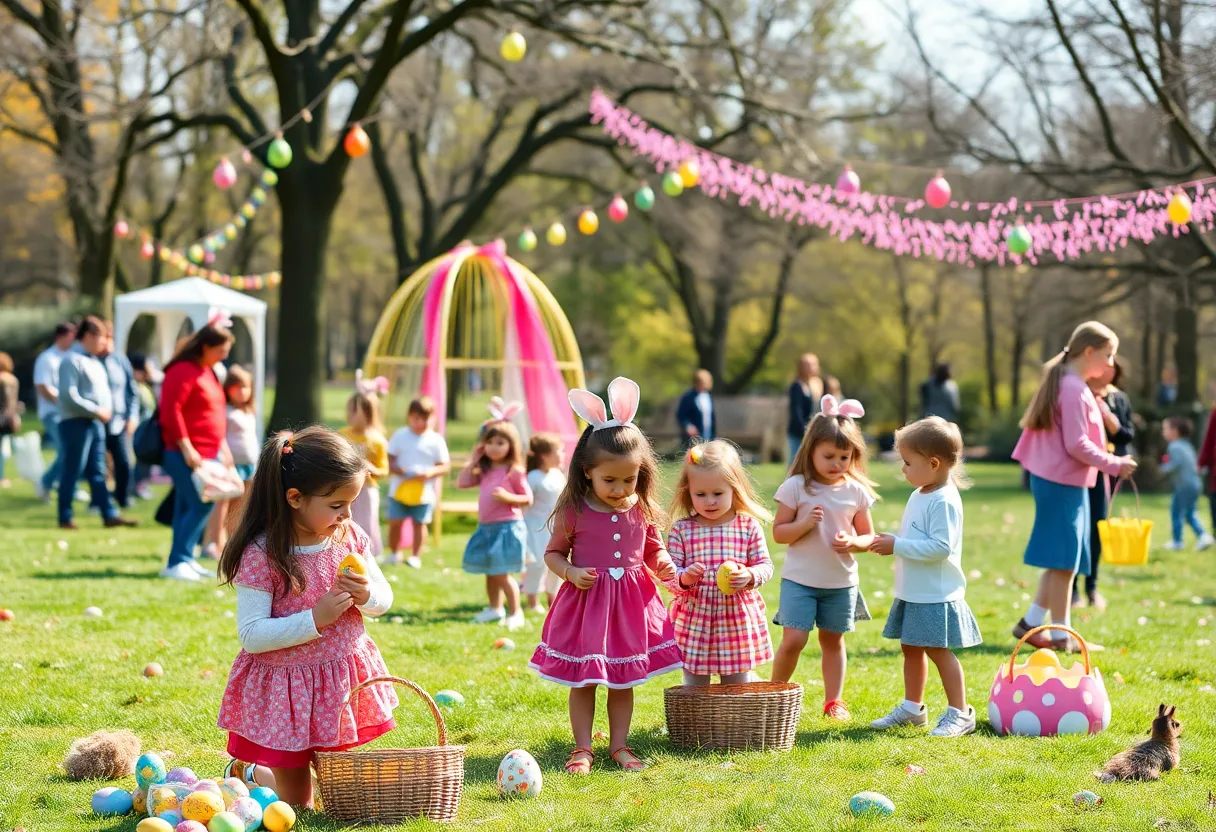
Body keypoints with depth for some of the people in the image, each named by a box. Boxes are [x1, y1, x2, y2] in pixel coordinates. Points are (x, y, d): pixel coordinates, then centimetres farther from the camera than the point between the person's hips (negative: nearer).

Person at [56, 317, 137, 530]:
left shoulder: (94, 361, 16)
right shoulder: (72, 360, -13)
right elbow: (69, 396, -21)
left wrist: (107, 409, 6)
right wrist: (97, 410, -18)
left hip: (96, 423, 9)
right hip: (76, 423, -9)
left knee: (97, 472, 9)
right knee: (72, 471, -3)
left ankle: (109, 515, 10)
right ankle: (65, 518, 3)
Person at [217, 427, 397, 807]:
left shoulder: (349, 538, -5)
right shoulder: (261, 555, -22)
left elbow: (385, 598, 7)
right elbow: (251, 635, -23)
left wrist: (367, 596, -16)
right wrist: (315, 619, -30)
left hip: (344, 684, 5)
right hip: (286, 689, -5)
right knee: (296, 805, 8)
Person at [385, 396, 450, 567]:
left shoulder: (436, 440, -4)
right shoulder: (400, 436, -1)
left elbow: (445, 466, -2)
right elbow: (389, 460, 0)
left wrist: (430, 473, -21)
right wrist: (399, 470, -20)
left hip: (424, 492, -1)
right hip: (399, 489, 1)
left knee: (419, 523, 7)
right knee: (395, 522, 5)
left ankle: (416, 556, 18)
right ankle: (395, 553, 22)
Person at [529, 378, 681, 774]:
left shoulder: (642, 510, -1)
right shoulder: (574, 512, -9)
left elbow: (654, 548, 13)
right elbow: (553, 552, 1)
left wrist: (664, 563, -8)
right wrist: (570, 572, -17)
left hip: (632, 603, 3)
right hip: (586, 602, -2)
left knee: (624, 680, 11)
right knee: (583, 680, 4)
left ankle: (619, 746, 21)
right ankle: (582, 749, 14)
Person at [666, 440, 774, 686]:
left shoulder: (749, 527, -1)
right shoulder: (681, 530, -2)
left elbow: (765, 566, 2)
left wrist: (749, 576, -19)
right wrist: (684, 577, -24)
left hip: (738, 620, 0)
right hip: (694, 621, 0)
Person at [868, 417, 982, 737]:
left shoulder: (944, 501, -20)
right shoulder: (918, 495, 11)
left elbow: (940, 547, -27)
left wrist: (898, 546, -24)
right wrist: (891, 543, 5)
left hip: (936, 595, -10)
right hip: (912, 592, 10)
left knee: (938, 650, -6)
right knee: (911, 648, 17)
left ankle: (960, 712, 2)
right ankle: (912, 707, 29)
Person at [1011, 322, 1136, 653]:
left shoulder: (1064, 383, 15)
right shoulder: (1074, 389, -17)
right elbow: (1076, 444, -20)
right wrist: (1114, 464, -15)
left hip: (1055, 480, 10)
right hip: (1063, 484, -10)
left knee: (1062, 560, 14)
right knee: (1063, 560, -4)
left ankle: (1032, 623, 18)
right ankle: (1060, 634, 2)